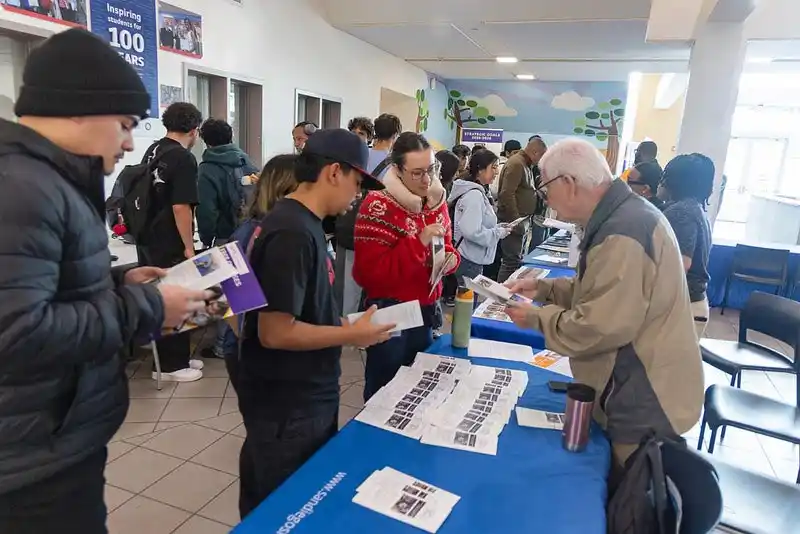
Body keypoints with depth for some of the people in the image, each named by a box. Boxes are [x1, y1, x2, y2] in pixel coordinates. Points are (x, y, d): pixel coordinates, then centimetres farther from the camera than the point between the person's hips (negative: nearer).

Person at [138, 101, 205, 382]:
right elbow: (180, 207, -22)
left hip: (147, 239, 9)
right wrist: (189, 246, -16)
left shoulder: (152, 150, 11)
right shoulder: (184, 158, -16)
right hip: (169, 244, -9)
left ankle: (177, 357, 27)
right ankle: (171, 365, 11)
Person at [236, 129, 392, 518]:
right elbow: (275, 332, -26)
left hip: (306, 394, 9)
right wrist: (351, 335, -17)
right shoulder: (292, 232, -25)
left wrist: (343, 325, 3)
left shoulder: (300, 222, 6)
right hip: (287, 405, -9)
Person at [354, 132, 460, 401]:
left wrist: (449, 258, -7)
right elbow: (372, 271, -21)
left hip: (426, 310, 7)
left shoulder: (437, 200, 5)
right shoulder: (377, 206, -16)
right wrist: (419, 242, -27)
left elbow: (446, 244, 17)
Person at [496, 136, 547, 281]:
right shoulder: (516, 164, -16)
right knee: (512, 262, -8)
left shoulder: (526, 165, 15)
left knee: (520, 260, 16)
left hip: (522, 221, 11)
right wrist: (517, 221, -22)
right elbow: (506, 194, -25)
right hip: (514, 222, -11)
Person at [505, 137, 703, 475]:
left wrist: (537, 318, -15)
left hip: (644, 404, -10)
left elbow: (599, 328, -30)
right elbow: (602, 290, 15)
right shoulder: (623, 214, 6)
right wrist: (544, 288, 5)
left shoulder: (622, 233, -29)